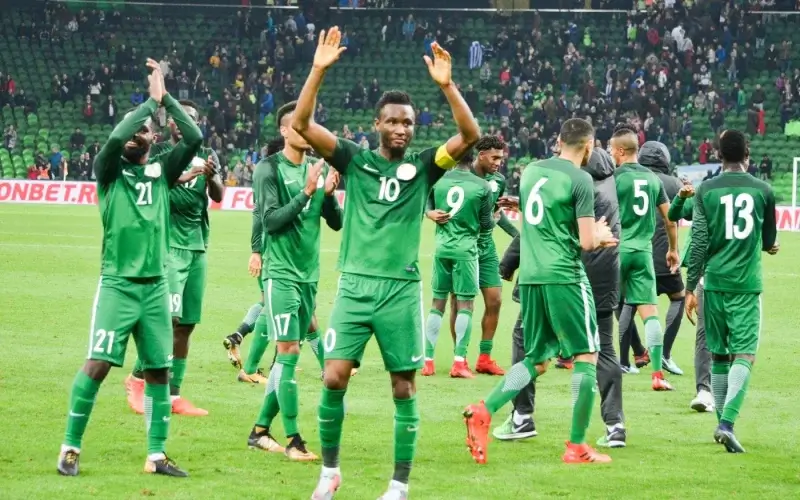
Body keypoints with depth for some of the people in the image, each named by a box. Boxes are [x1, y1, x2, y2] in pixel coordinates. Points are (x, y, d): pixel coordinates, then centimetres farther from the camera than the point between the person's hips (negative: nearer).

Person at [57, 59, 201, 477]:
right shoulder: (109, 169, 1)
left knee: (159, 369, 3)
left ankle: (157, 455, 9)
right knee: (97, 364, -10)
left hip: (156, 285, 4)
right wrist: (151, 100, -13)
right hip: (117, 284, -4)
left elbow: (195, 138, -4)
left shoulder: (162, 170, 10)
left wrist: (166, 99, -8)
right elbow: (115, 136, -20)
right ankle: (70, 448, -2)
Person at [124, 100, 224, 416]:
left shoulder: (207, 156, 13)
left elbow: (218, 197, -1)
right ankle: (138, 378, 2)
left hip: (198, 247, 5)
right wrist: (178, 179, -34)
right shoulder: (160, 153, 0)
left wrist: (211, 176, -23)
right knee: (169, 318, -15)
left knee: (186, 325, 4)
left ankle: (173, 395, 7)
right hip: (168, 245, -5)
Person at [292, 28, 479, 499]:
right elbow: (302, 124, -5)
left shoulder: (423, 166, 2)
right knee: (334, 379, -7)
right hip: (355, 285, 0)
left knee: (404, 389, 2)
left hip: (402, 289, 0)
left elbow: (470, 135, -11)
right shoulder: (355, 160, 3)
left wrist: (446, 85, -23)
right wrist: (319, 70, -16)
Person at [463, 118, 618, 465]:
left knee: (537, 360, 15)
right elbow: (586, 242, -11)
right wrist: (598, 235, 12)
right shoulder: (579, 180, -9)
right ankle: (577, 447, 2)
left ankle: (483, 412, -6)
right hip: (565, 277, -7)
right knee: (586, 357, 4)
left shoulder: (531, 170, 12)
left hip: (531, 276, 7)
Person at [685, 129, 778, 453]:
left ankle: (723, 423, 19)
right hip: (747, 284, -1)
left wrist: (690, 287, 1)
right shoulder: (763, 191, 1)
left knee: (718, 354, 14)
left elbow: (699, 242, -4)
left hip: (715, 281, 1)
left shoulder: (706, 190, -1)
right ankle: (727, 423, -21)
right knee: (744, 355, -4)